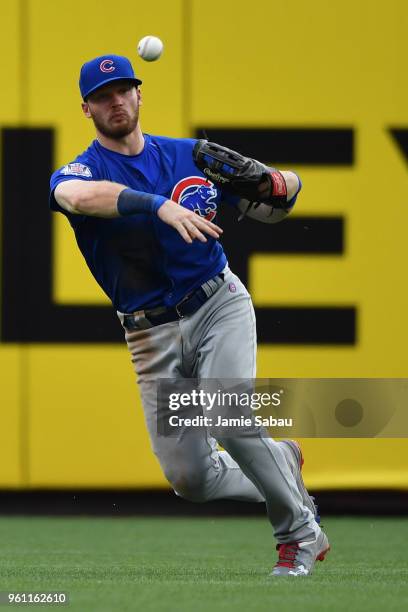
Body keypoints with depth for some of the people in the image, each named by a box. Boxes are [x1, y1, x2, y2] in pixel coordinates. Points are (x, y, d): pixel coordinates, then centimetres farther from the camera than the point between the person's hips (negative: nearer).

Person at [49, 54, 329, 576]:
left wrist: (274, 183, -13)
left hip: (219, 304, -1)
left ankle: (300, 532, -11)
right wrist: (162, 206, -46)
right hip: (152, 333, 1)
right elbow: (79, 196, -30)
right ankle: (282, 463, 27)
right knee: (189, 478, -2)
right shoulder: (81, 170, -3)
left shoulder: (190, 156, 7)